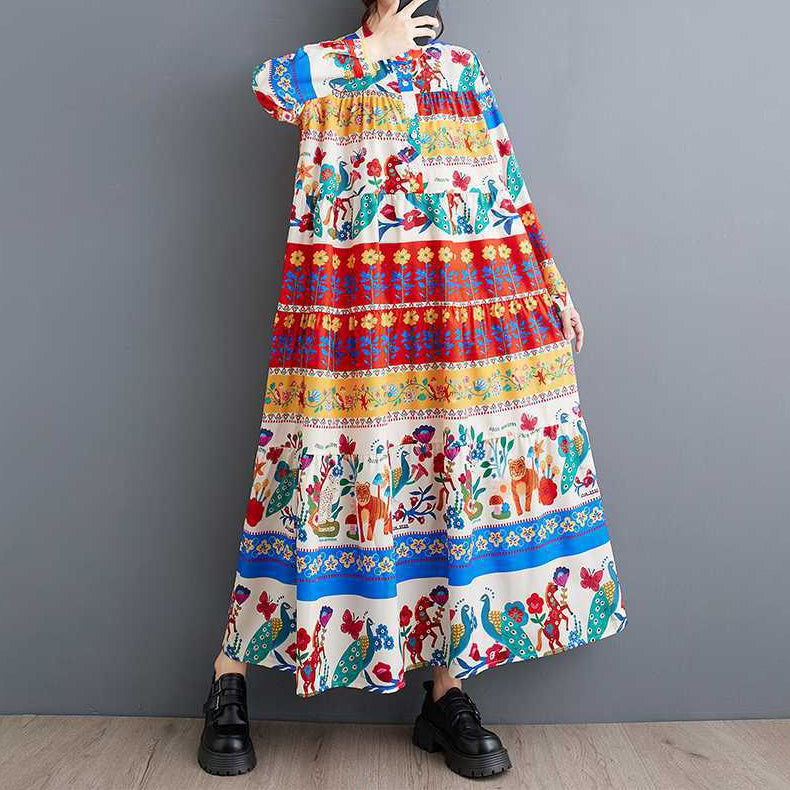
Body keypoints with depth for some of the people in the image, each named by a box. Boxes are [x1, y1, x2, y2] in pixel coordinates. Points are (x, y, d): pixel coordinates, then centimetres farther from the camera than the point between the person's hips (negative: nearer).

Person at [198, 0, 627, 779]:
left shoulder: (462, 66, 21)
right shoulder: (329, 64, 13)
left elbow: (509, 182, 18)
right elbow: (270, 85, -12)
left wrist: (553, 284, 13)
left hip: (472, 307, 4)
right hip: (354, 312, -3)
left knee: (459, 469, 2)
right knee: (340, 454, -5)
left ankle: (446, 693, 14)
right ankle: (230, 678, 10)